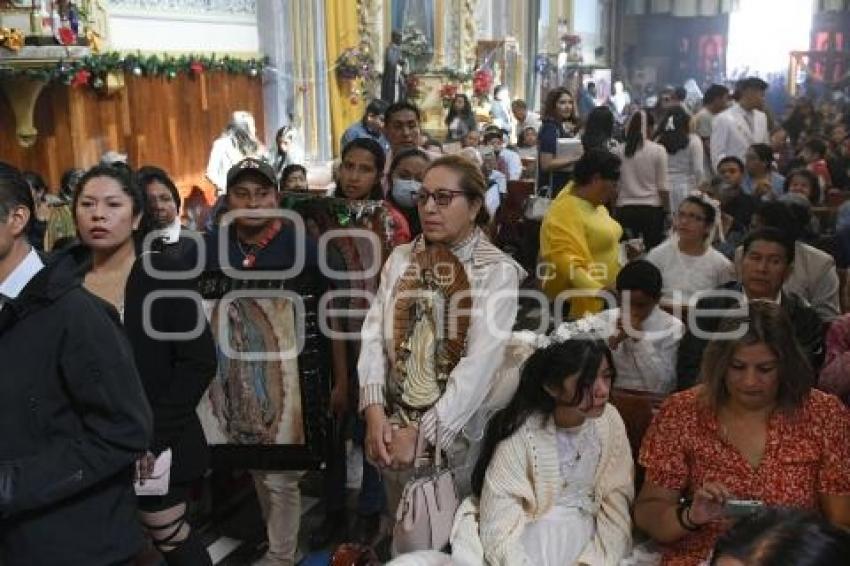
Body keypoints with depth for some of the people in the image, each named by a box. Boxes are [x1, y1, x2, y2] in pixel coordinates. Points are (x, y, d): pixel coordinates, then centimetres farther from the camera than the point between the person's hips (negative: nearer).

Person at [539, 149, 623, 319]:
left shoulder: (595, 204, 10)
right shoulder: (565, 213, -19)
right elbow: (569, 264, -30)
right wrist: (597, 291, -40)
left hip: (607, 297, 9)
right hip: (585, 302, -9)